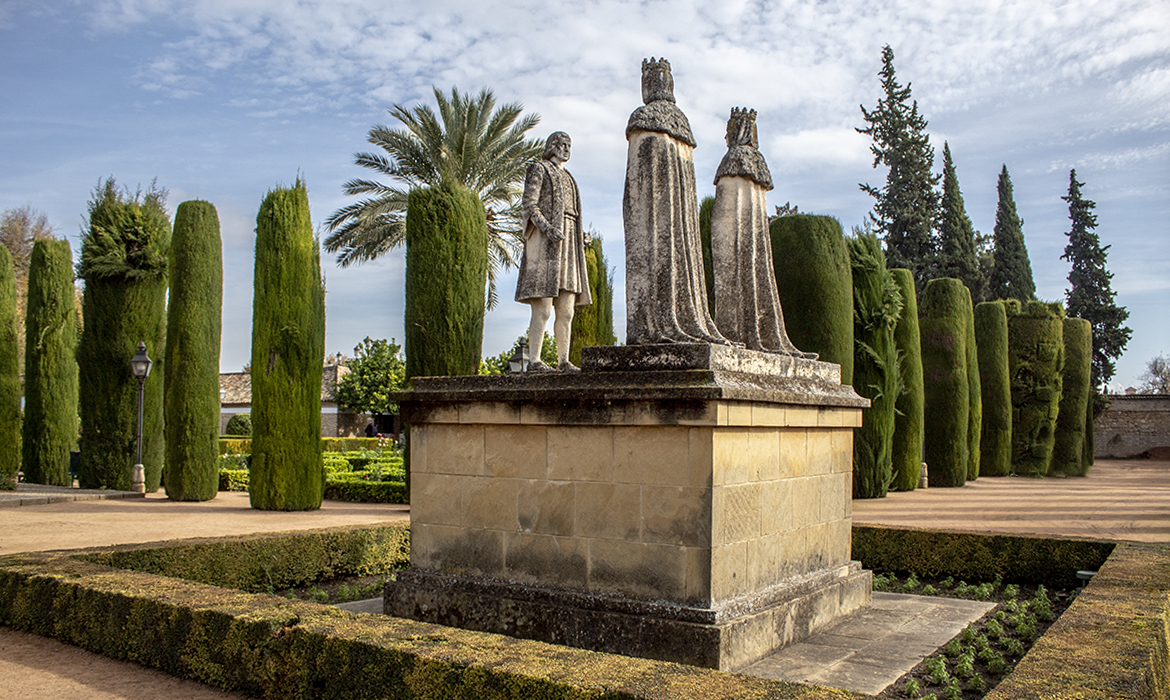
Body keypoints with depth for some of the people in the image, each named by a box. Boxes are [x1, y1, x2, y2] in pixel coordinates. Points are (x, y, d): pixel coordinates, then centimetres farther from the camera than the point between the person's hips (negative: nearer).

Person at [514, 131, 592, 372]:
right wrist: (548, 228, -23)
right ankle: (534, 361, -14)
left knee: (566, 311, 2)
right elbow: (529, 204, -9)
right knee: (543, 309, -14)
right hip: (544, 243, -8)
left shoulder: (566, 178, 27)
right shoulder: (538, 169, 3)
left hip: (566, 246, 8)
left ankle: (564, 361, 3)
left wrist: (579, 234, 15)